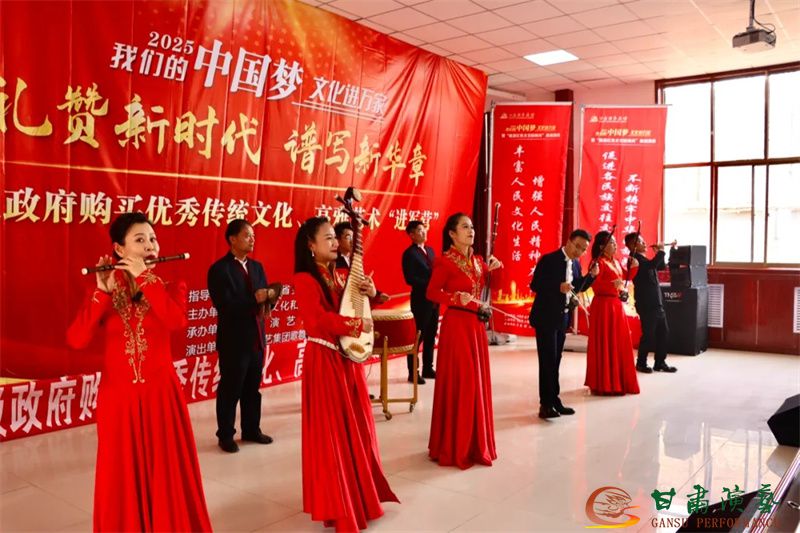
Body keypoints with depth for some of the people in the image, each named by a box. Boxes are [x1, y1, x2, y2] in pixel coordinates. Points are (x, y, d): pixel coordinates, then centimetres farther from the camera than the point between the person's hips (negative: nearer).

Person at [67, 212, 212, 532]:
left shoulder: (170, 288, 1)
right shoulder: (104, 293, 3)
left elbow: (177, 322, -22)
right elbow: (76, 340, -12)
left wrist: (143, 278, -21)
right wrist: (103, 292, -19)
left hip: (160, 395, -1)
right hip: (118, 398, 1)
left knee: (167, 476, 7)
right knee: (122, 480, 10)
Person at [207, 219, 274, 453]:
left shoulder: (257, 267, 11)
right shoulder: (219, 269, -11)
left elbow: (262, 296, 9)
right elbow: (224, 306, -20)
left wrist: (267, 298, -14)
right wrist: (254, 300, -27)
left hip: (256, 338, 7)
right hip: (233, 340, -7)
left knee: (253, 388, 16)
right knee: (230, 390, 5)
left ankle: (251, 430, 29)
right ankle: (226, 435, 18)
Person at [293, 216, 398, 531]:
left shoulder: (338, 275, 9)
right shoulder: (305, 279, -14)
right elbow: (318, 319, -26)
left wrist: (369, 294, -3)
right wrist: (358, 325, -21)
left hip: (348, 357, 8)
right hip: (324, 360, -8)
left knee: (356, 427, 16)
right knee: (332, 433, 2)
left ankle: (359, 494, 33)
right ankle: (337, 505, 17)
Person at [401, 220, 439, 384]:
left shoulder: (430, 250, 14)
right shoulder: (409, 253, -10)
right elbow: (410, 278, -18)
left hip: (434, 300, 7)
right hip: (421, 300, -7)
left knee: (431, 336, 13)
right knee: (417, 336, -1)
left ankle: (428, 369, 23)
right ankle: (413, 373, 8)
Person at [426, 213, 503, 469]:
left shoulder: (478, 260, 11)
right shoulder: (445, 261, -10)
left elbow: (486, 290, 18)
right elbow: (431, 293, -11)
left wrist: (492, 270, 4)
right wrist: (457, 298, -23)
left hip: (476, 325, 8)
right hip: (456, 324, -8)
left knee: (477, 381, 12)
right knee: (458, 382, -3)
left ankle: (475, 443, 24)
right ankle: (455, 447, 8)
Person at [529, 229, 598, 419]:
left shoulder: (576, 264, 9)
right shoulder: (549, 259, -13)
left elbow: (578, 288, 14)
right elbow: (534, 285, -17)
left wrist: (591, 275, -2)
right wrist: (558, 287, -29)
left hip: (562, 318, 8)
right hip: (545, 317, -7)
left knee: (555, 360, 13)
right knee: (548, 360, -6)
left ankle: (554, 401, 20)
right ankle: (546, 404, 0)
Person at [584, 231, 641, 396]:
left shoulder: (616, 262, 13)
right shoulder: (599, 262, -12)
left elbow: (627, 276, 22)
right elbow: (594, 285, -21)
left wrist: (634, 267, 5)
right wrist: (612, 284, -32)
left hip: (616, 305, 9)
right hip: (603, 305, -9)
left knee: (619, 342, 13)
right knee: (604, 344, -3)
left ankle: (618, 381, 25)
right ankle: (603, 384, 5)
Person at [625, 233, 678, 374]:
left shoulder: (643, 259, 17)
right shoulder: (635, 259, -12)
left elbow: (661, 266, 26)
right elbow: (652, 265, -29)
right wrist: (660, 251, -16)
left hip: (656, 303, 9)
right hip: (646, 304, -9)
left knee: (663, 332, 11)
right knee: (648, 334, -2)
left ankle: (660, 363, 20)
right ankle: (641, 363, 12)